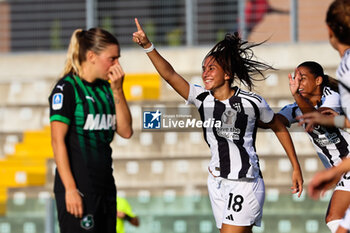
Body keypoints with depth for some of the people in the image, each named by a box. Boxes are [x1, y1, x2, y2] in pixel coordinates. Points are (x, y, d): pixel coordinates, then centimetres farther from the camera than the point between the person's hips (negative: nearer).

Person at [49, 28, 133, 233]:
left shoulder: (105, 88, 15)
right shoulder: (67, 88, -7)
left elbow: (126, 131, 10)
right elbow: (58, 141, -12)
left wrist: (117, 90, 1)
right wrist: (70, 189, -19)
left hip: (105, 185, 8)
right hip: (78, 188, -8)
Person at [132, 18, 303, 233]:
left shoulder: (251, 102, -7)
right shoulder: (202, 98, 2)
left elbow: (279, 128, 6)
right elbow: (169, 74, -7)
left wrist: (296, 168, 9)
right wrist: (148, 46, -19)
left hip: (245, 183, -5)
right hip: (218, 182, 5)